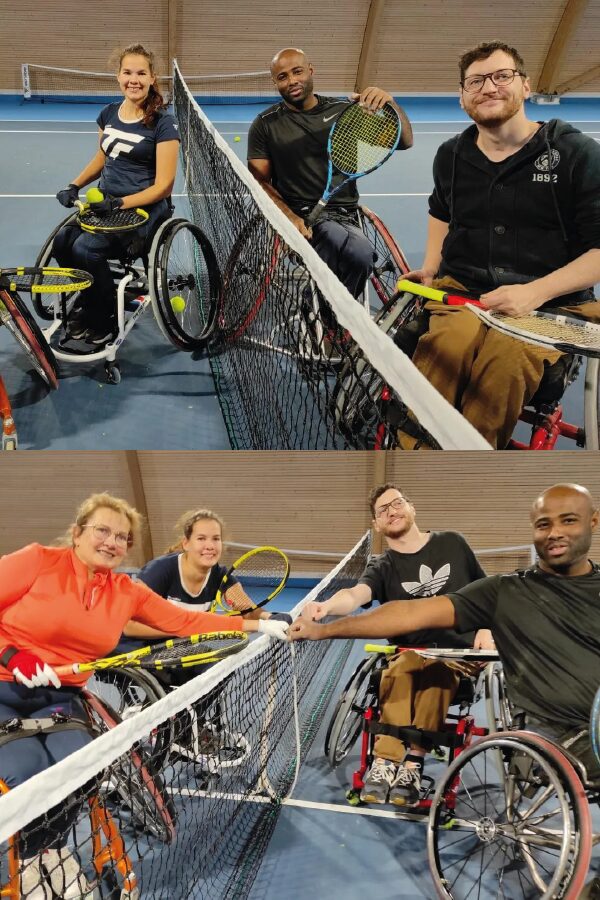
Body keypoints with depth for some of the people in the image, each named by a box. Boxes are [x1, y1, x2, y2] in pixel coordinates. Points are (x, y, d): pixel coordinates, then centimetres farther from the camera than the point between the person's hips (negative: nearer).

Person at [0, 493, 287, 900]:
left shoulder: (128, 592, 3)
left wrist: (256, 625, 1)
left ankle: (52, 849, 12)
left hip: (58, 695, 4)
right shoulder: (39, 561, -9)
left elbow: (184, 621, 4)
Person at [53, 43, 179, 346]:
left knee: (86, 248, -26)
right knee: (62, 241, -18)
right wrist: (74, 186, 9)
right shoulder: (108, 114, 9)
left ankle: (105, 320, -4)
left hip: (145, 207, -6)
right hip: (106, 202, 6)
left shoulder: (162, 123, -10)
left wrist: (120, 203, -22)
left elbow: (163, 185, -13)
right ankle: (88, 302, 7)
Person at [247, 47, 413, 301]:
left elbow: (404, 142, 6)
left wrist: (389, 102, -14)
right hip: (297, 217, -2)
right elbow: (260, 180, 6)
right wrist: (289, 216, -13)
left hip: (343, 216, 2)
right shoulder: (265, 125, 12)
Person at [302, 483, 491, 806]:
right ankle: (385, 763, -33)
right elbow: (355, 595, -19)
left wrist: (486, 630, 2)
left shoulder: (452, 543, 10)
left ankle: (412, 764, -31)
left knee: (434, 671, -35)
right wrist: (326, 606, -41)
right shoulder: (383, 567, 4)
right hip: (411, 654, 0)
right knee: (400, 673, -35)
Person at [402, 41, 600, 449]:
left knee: (507, 356, -38)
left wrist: (535, 292, -17)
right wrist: (431, 267, 19)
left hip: (553, 304, -3)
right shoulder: (452, 155, 15)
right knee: (448, 342, -34)